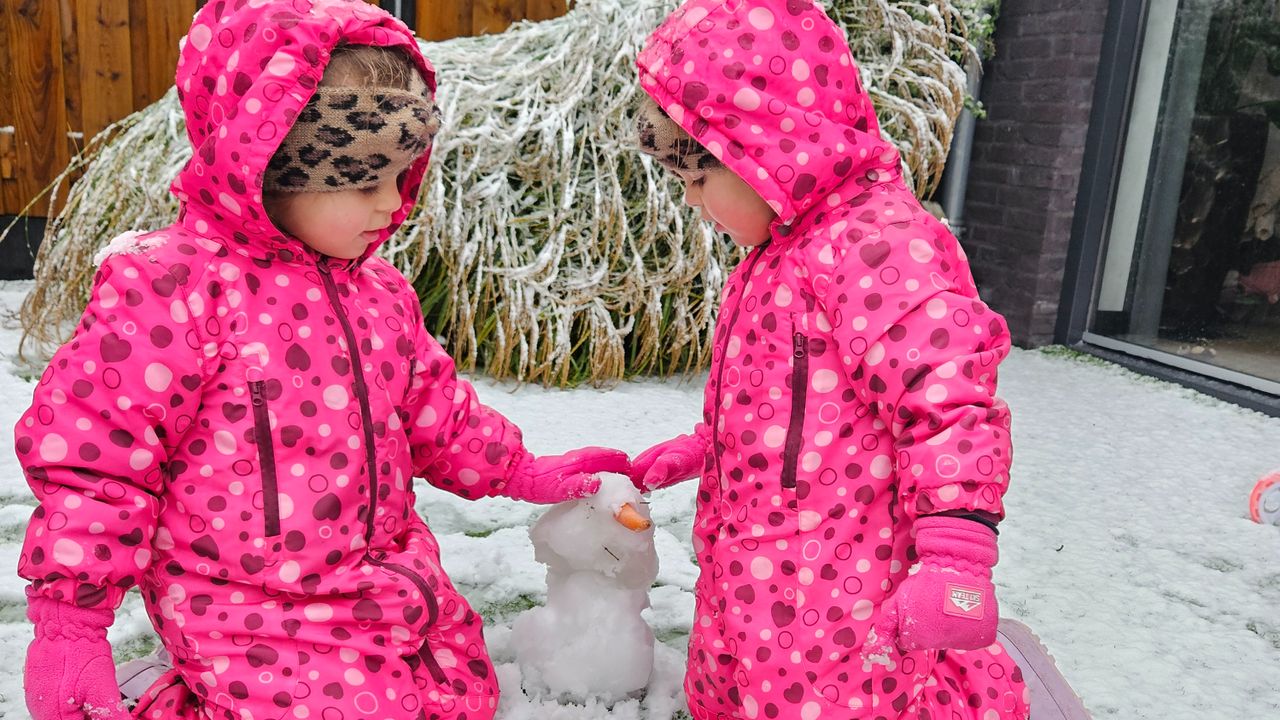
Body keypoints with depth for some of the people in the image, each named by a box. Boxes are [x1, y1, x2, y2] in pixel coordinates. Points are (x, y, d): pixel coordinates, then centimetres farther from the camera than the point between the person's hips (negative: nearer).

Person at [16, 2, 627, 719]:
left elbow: (433, 406, 18)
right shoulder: (173, 287, -17)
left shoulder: (379, 290, 4)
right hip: (253, 618, -7)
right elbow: (91, 449, -14)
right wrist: (68, 622, -12)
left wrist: (520, 472, 21)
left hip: (389, 576, 7)